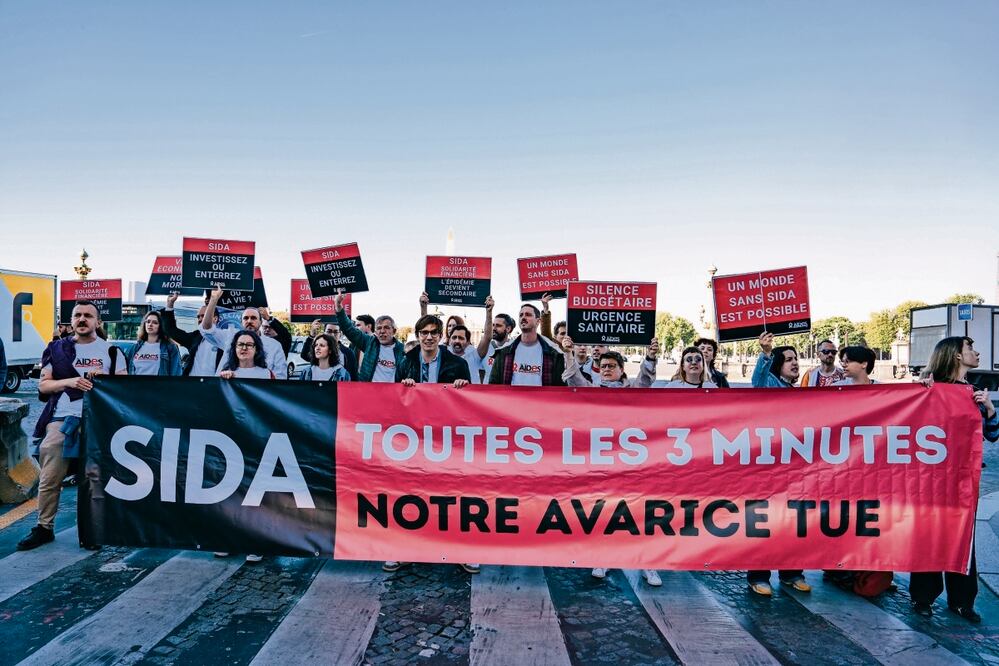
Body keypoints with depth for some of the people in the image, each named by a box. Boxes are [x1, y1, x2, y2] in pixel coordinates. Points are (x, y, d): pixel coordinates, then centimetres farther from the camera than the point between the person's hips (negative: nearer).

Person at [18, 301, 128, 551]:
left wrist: (105, 378, -13)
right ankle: (44, 528, 19)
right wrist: (69, 382, -10)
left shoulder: (111, 351, 8)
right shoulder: (56, 349, 12)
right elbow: (43, 384, 8)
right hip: (60, 420, 2)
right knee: (49, 479, 2)